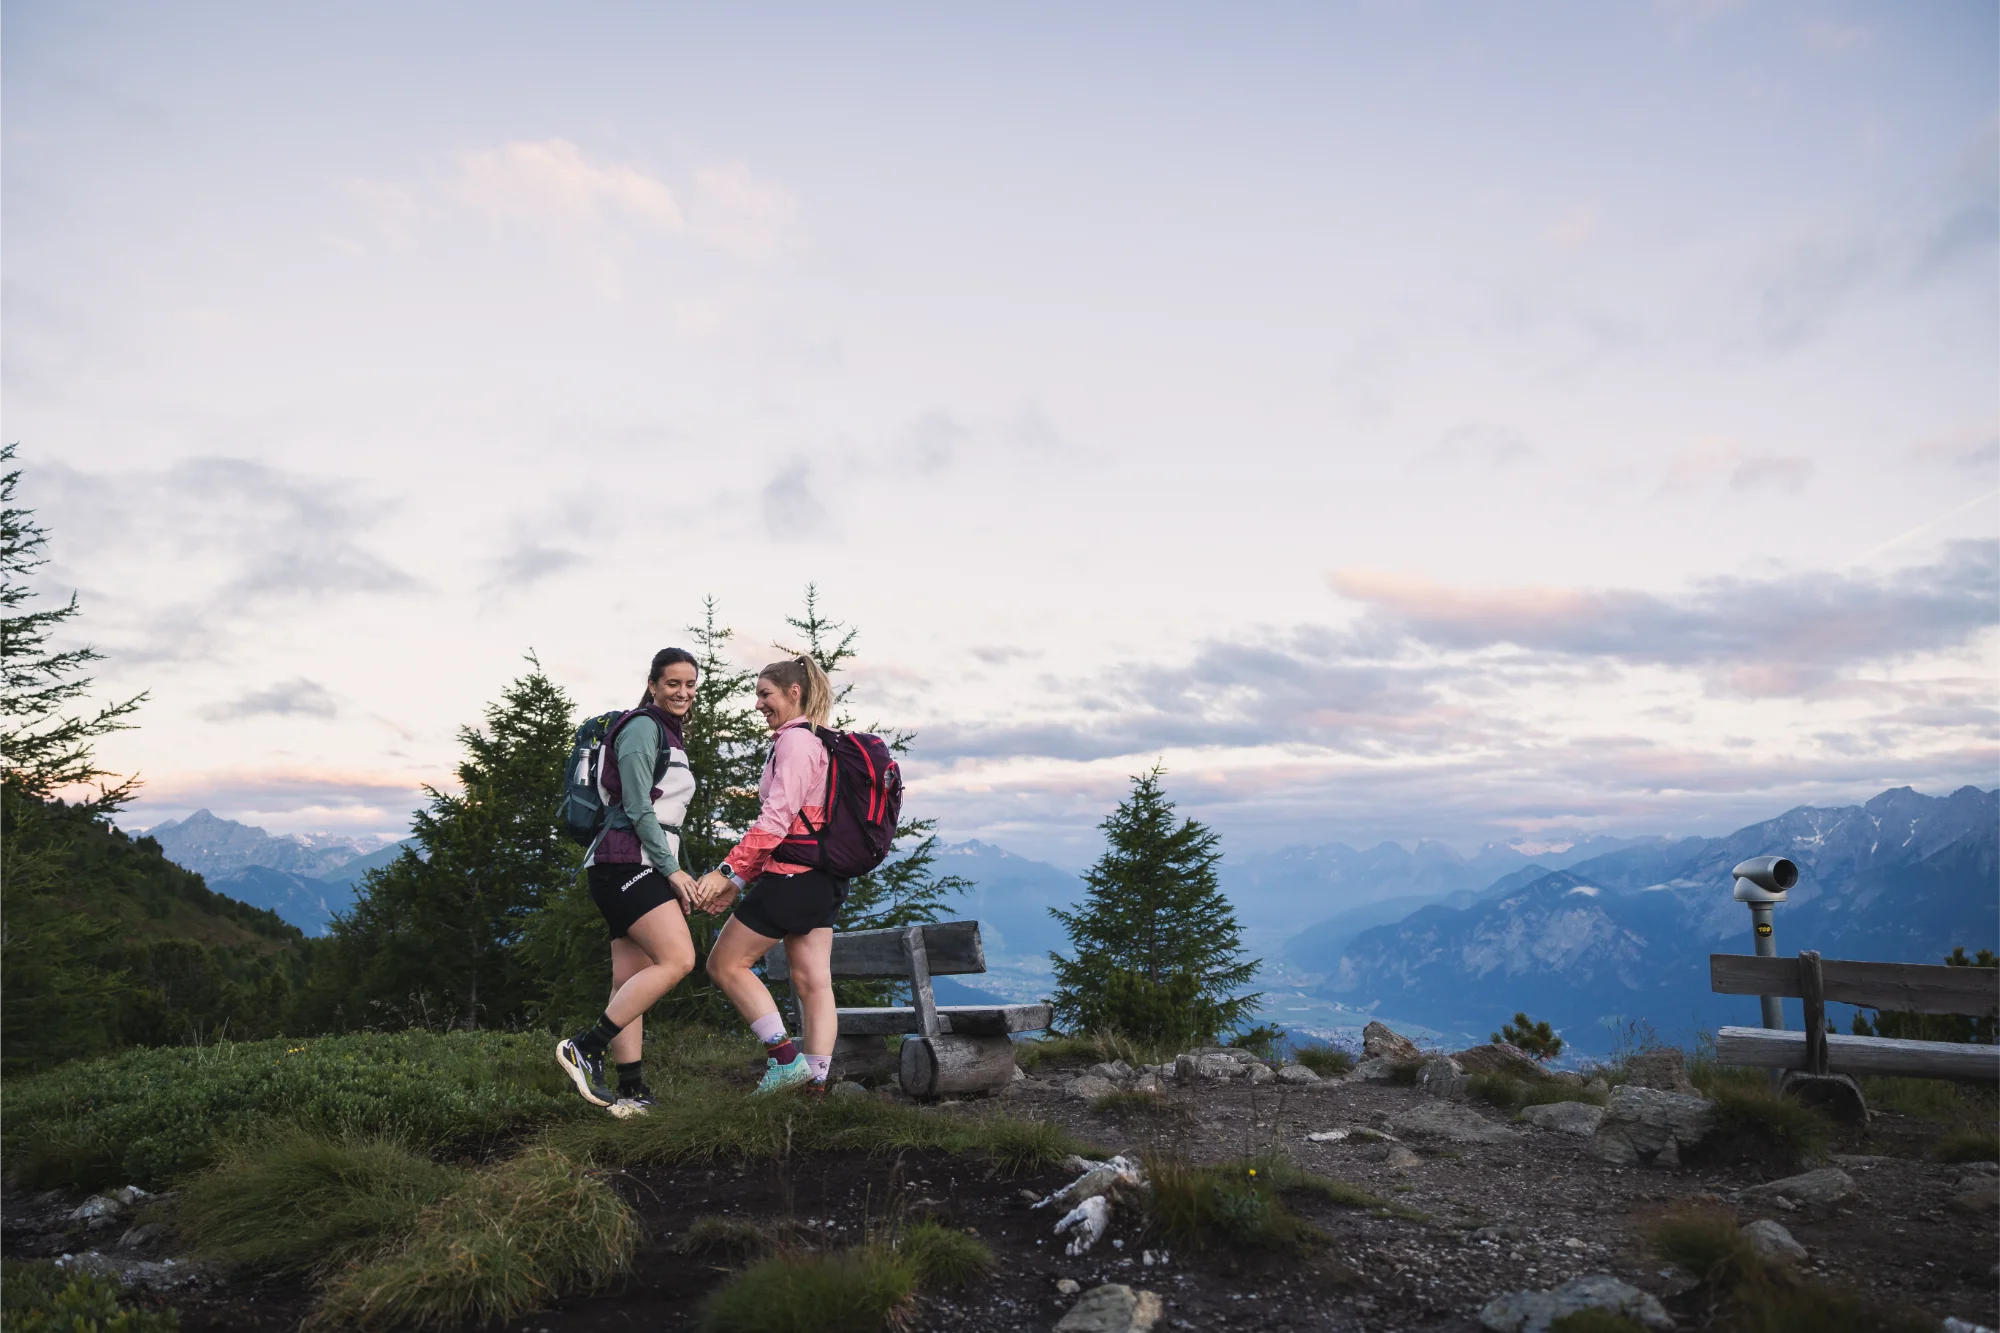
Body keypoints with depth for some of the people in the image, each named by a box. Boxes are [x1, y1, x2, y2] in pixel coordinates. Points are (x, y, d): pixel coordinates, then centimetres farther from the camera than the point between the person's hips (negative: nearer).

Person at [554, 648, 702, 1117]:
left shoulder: (670, 737, 24)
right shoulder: (642, 727, -6)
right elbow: (637, 807, -14)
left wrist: (680, 874, 21)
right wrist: (672, 869, -14)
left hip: (645, 867, 10)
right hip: (626, 862, -10)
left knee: (632, 982, 4)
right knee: (678, 959, -19)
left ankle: (632, 1091, 4)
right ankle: (585, 1048, -15)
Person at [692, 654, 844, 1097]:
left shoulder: (794, 740, -10)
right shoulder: (817, 741, 19)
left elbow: (777, 817, -20)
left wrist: (728, 870, -21)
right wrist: (739, 881, 16)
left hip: (793, 873, -10)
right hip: (824, 877, 10)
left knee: (726, 963, 1)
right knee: (813, 982, 6)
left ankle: (785, 1057, -2)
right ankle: (816, 1082, 6)